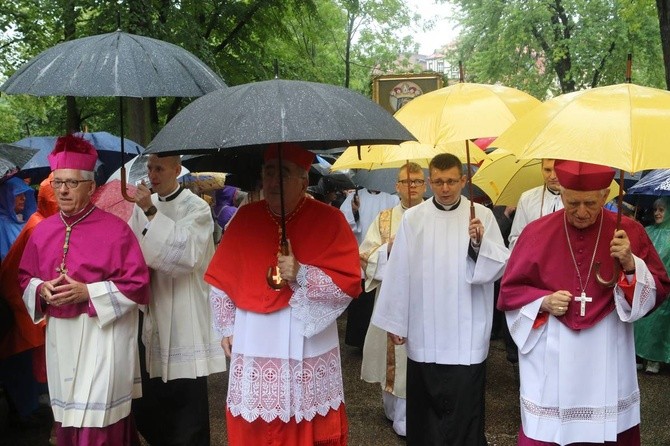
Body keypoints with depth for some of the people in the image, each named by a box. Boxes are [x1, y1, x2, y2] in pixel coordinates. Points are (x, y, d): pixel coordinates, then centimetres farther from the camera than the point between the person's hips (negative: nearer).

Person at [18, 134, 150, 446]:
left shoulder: (115, 229, -10)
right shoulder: (42, 231, 7)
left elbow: (137, 283, -11)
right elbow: (25, 278, 16)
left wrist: (87, 292, -19)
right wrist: (42, 290, -7)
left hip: (102, 336, -5)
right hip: (59, 338, 6)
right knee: (67, 418, 15)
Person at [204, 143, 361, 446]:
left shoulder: (328, 220, -7)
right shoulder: (245, 218, 4)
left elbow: (349, 284, -11)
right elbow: (222, 280, 11)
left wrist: (300, 274, -23)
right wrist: (227, 328, 9)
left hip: (309, 348, -2)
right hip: (254, 347, 3)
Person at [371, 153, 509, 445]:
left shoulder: (482, 215, 0)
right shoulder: (413, 218, 2)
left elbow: (501, 266, -4)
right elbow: (398, 271, 1)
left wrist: (480, 243, -22)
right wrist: (395, 321, 1)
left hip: (466, 333, -1)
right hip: (424, 332, 1)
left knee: (464, 407, 2)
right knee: (424, 404, 11)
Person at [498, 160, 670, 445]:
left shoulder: (629, 232, -1)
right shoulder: (536, 233, -2)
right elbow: (509, 291, 5)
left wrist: (631, 264, -18)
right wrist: (544, 302, -12)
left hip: (607, 362, 1)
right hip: (551, 362, 0)